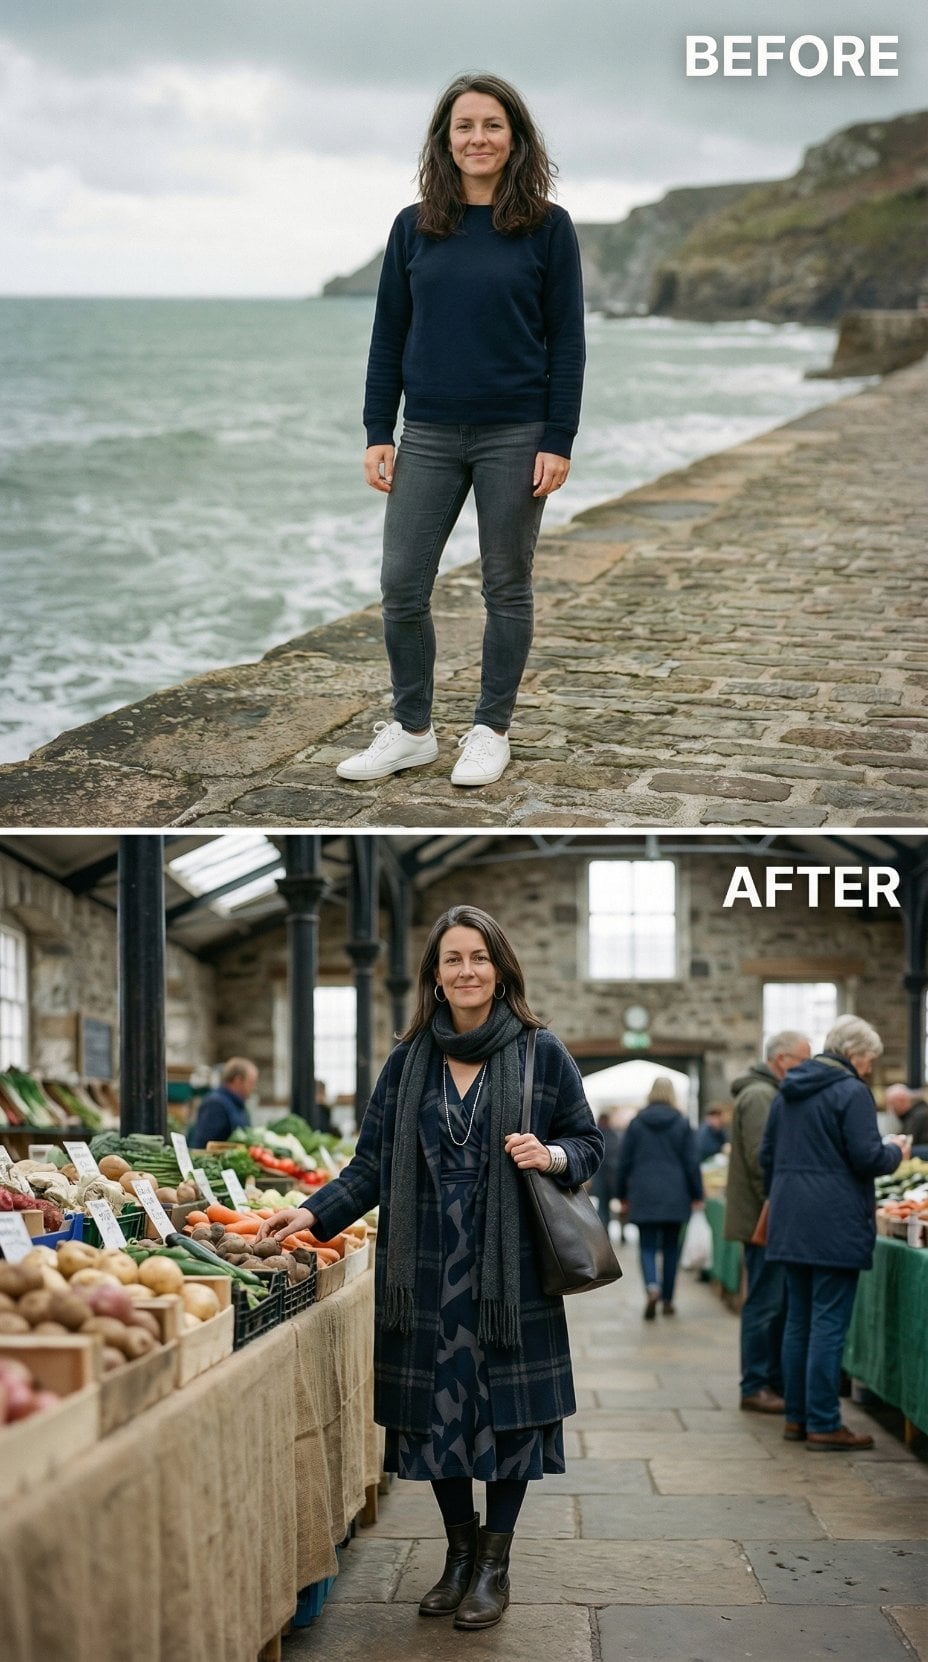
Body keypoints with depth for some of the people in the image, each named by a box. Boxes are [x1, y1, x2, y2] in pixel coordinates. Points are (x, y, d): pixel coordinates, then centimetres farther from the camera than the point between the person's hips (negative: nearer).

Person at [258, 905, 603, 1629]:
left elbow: (589, 1143, 6)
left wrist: (553, 1155, -15)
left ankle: (494, 1562, 17)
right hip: (427, 1271, 2)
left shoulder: (541, 1053, 1)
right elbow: (373, 1165, 7)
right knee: (435, 1408, 6)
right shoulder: (410, 1061, 8)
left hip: (510, 1269, -2)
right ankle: (459, 1551, 24)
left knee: (506, 1409, 2)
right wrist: (315, 1213, -6)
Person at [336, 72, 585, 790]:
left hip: (515, 435, -2)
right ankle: (412, 729, 17)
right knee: (402, 587, 2)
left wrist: (558, 441, -9)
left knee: (507, 589, 7)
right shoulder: (414, 227, 5)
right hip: (429, 435, 3)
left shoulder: (547, 227, -3)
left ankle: (492, 731, 19)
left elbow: (566, 341, -3)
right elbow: (389, 334, 7)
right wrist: (378, 433, 2)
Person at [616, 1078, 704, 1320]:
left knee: (647, 1247, 1)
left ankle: (652, 1287, -25)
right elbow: (691, 1163, -1)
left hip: (644, 1197, 0)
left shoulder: (636, 1124, 2)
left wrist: (623, 1194, 13)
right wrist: (696, 1195, 6)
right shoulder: (683, 1124, 0)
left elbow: (624, 1162, 5)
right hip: (674, 1197, 0)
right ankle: (668, 1300, 13)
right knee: (670, 1247, 11)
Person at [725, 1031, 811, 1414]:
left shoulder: (770, 1094, 19)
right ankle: (756, 1387, -1)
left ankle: (776, 1381, 19)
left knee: (778, 1303, 13)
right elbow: (760, 1160, -22)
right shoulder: (759, 1096, -15)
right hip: (763, 1220, -10)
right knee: (765, 1304, -6)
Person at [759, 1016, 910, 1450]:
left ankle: (797, 1417, 17)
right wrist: (895, 1151, 4)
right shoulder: (852, 1093, -11)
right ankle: (823, 1424, -4)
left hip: (790, 1225, 8)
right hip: (835, 1226, -8)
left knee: (798, 1320, 13)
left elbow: (767, 1155, 19)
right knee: (829, 1323, -5)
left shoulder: (787, 1092, 14)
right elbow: (868, 1158, -16)